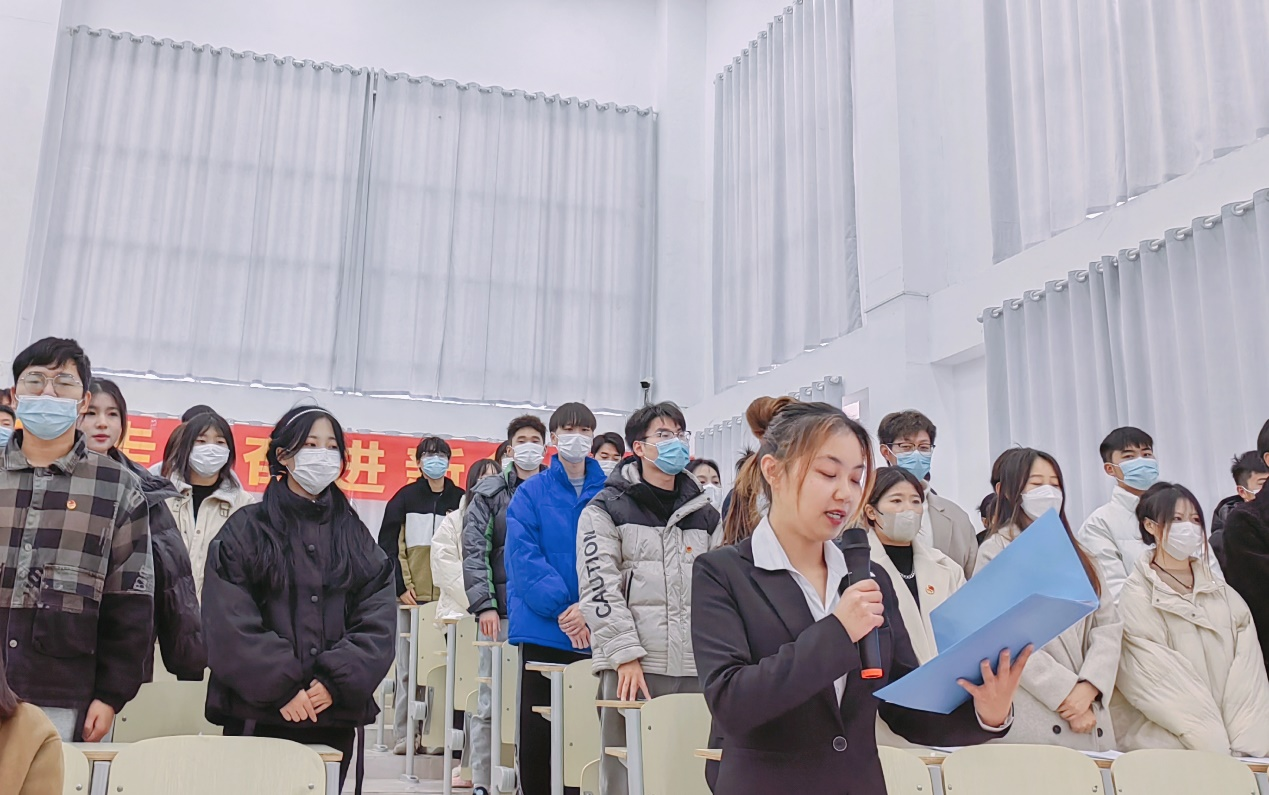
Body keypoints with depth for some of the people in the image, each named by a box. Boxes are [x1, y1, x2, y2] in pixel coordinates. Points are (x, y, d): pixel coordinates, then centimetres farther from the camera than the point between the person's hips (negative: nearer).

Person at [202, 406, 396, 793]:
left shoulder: (355, 536, 10)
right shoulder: (246, 529, 2)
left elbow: (377, 622, 2)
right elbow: (231, 624, -7)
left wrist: (336, 682, -11)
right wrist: (281, 688, -14)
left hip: (335, 715, 3)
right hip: (257, 713, -2)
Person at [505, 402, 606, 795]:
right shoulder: (530, 494, 4)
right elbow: (523, 556, -7)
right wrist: (561, 606, -17)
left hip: (596, 631, 1)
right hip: (541, 629, -1)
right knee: (536, 733, 5)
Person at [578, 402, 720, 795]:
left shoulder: (705, 514, 15)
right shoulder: (606, 509, 1)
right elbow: (599, 587, -8)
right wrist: (626, 655, -15)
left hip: (697, 668, 4)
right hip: (634, 667, -4)